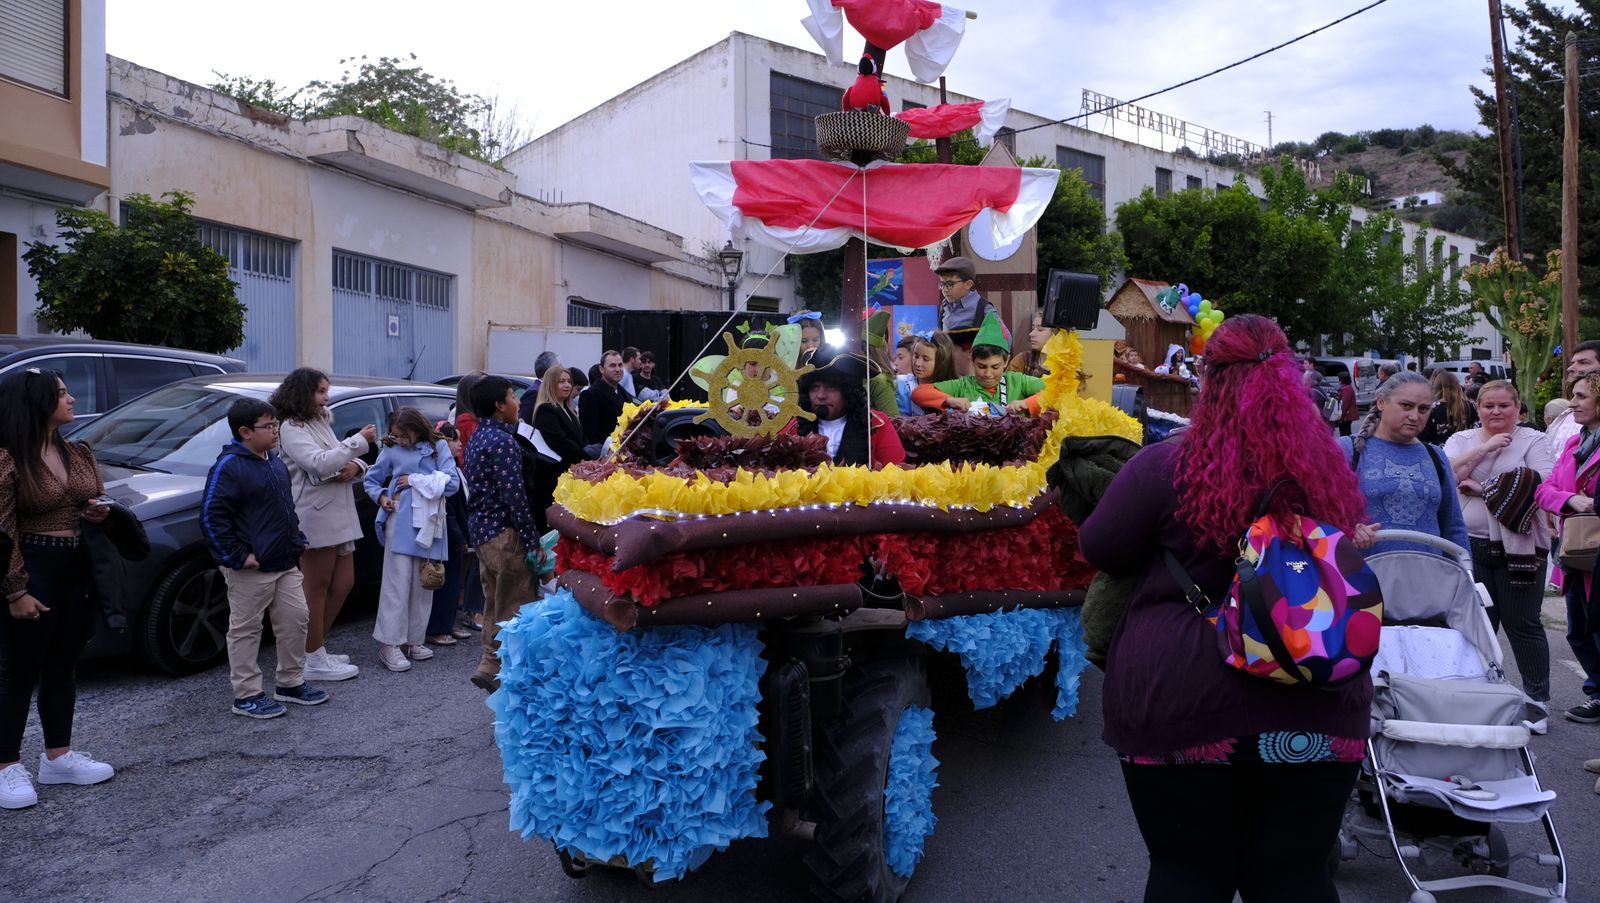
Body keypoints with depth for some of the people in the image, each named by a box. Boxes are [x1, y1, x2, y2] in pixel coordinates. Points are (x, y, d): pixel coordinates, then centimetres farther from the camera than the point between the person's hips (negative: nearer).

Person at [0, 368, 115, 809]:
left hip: (79, 570, 7)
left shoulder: (78, 454, 8)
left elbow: (97, 503, 20)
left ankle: (58, 755, 27)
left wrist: (99, 511, -5)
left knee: (62, 667, 15)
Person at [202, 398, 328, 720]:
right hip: (250, 570, -8)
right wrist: (237, 557, -18)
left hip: (286, 564, 8)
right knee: (245, 630, 3)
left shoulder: (276, 462, 12)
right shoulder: (229, 466, -14)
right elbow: (211, 517, -19)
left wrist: (297, 540, 15)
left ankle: (291, 683, 26)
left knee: (296, 619, 12)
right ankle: (246, 695, 13)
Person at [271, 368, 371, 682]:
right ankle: (314, 660, 7)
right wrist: (358, 441, -19)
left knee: (343, 583, 12)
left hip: (338, 515, 9)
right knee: (317, 587, -2)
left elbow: (336, 458, 20)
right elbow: (319, 463, -24)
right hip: (315, 517, -9)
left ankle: (318, 647, 25)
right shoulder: (292, 429, -10)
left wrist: (355, 466, -4)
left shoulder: (322, 423, 18)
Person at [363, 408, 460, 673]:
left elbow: (453, 483, -7)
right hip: (400, 525, -1)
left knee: (423, 584, 8)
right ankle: (389, 644, -2)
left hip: (429, 525, 2)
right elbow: (370, 480, 16)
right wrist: (381, 497, -4)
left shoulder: (438, 447, 2)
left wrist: (415, 480, -9)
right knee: (397, 584, -6)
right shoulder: (392, 450, 4)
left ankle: (413, 640, 18)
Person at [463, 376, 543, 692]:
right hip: (503, 530, -10)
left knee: (496, 602, 17)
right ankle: (494, 667, 1)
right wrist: (533, 541, -17)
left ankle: (492, 664, 24)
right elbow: (514, 494, -21)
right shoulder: (503, 441, -17)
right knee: (517, 603, -2)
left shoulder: (478, 437, 13)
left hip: (481, 527, 10)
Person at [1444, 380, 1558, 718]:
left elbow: (1542, 485, -14)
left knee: (1523, 626, 3)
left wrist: (1482, 488, -11)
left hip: (1518, 547, -2)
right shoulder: (1461, 440, 10)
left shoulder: (1532, 440, 1)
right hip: (1470, 547, 3)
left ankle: (1538, 700, 16)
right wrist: (1485, 447, -13)